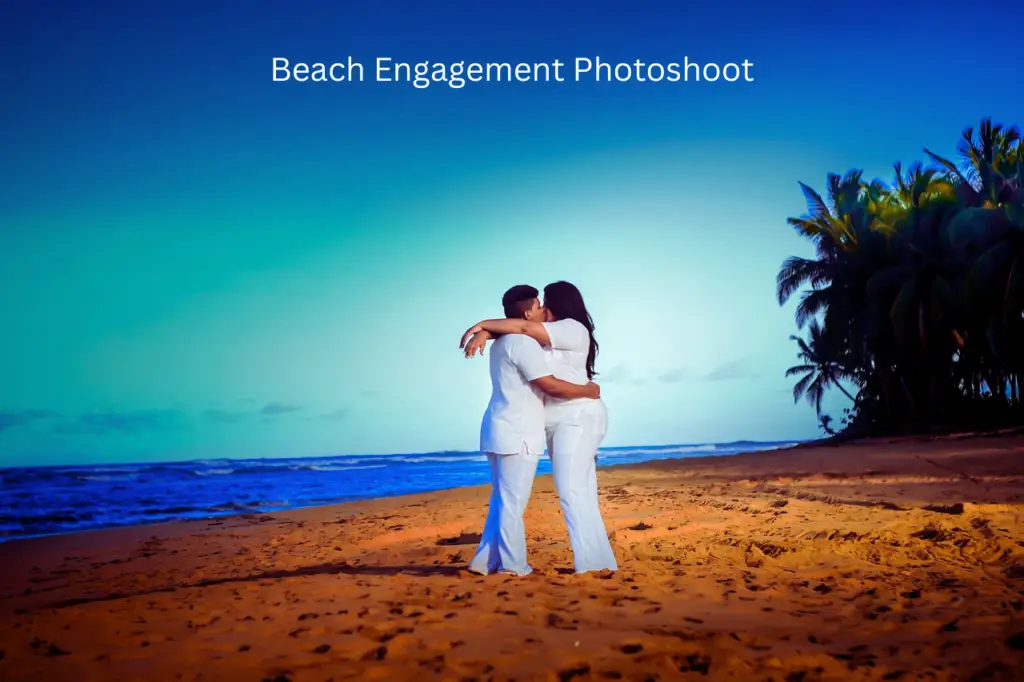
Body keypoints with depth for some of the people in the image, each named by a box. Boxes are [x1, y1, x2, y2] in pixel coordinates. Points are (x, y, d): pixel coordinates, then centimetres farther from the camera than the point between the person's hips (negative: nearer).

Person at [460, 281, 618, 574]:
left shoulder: (572, 329, -7)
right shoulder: (552, 336, 21)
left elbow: (524, 326, -15)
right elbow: (519, 329, 16)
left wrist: (483, 324, -7)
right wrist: (485, 333, -4)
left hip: (578, 419, -9)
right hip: (563, 422, 9)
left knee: (572, 492, -16)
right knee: (581, 495, 5)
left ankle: (591, 564, -18)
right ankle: (600, 561, 5)